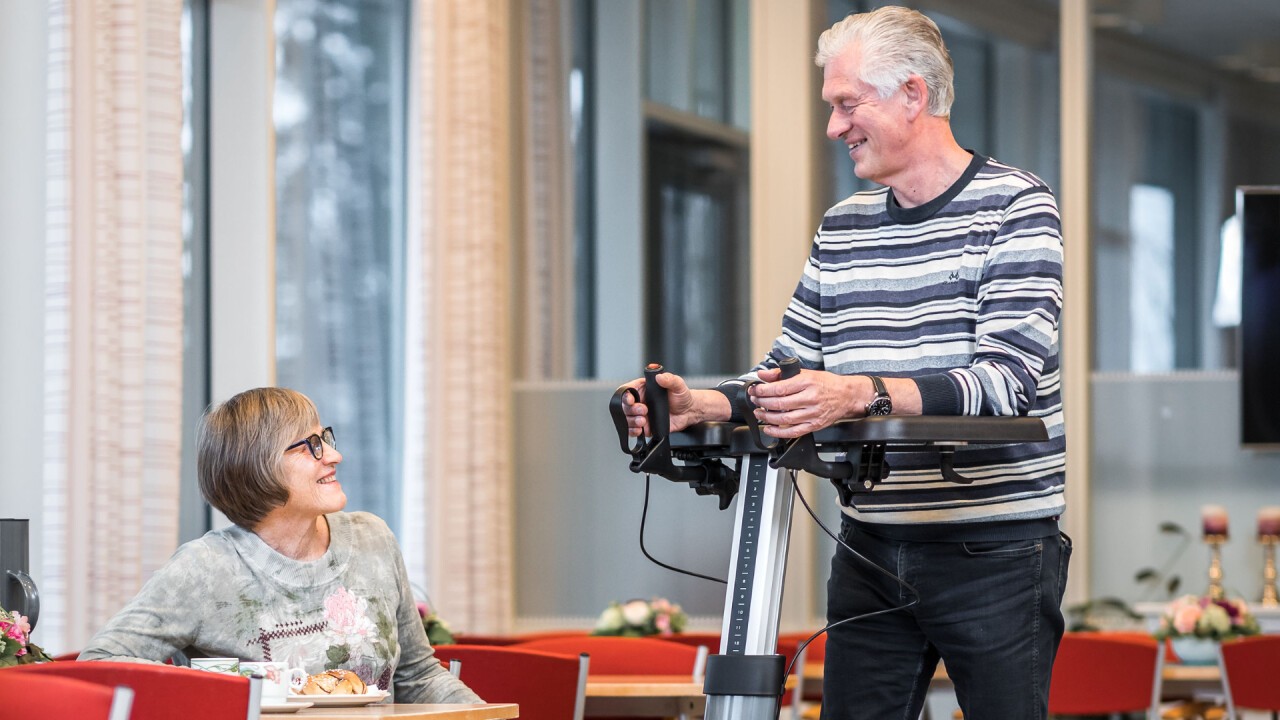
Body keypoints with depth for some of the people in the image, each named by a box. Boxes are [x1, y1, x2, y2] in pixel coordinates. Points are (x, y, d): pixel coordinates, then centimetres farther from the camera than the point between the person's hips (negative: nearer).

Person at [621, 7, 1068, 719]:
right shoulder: (843, 227, 15)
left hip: (995, 552, -5)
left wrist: (861, 395, -33)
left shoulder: (1015, 205, -6)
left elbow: (1006, 379, -19)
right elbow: (790, 367, 17)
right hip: (871, 551, 6)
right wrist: (697, 405, -4)